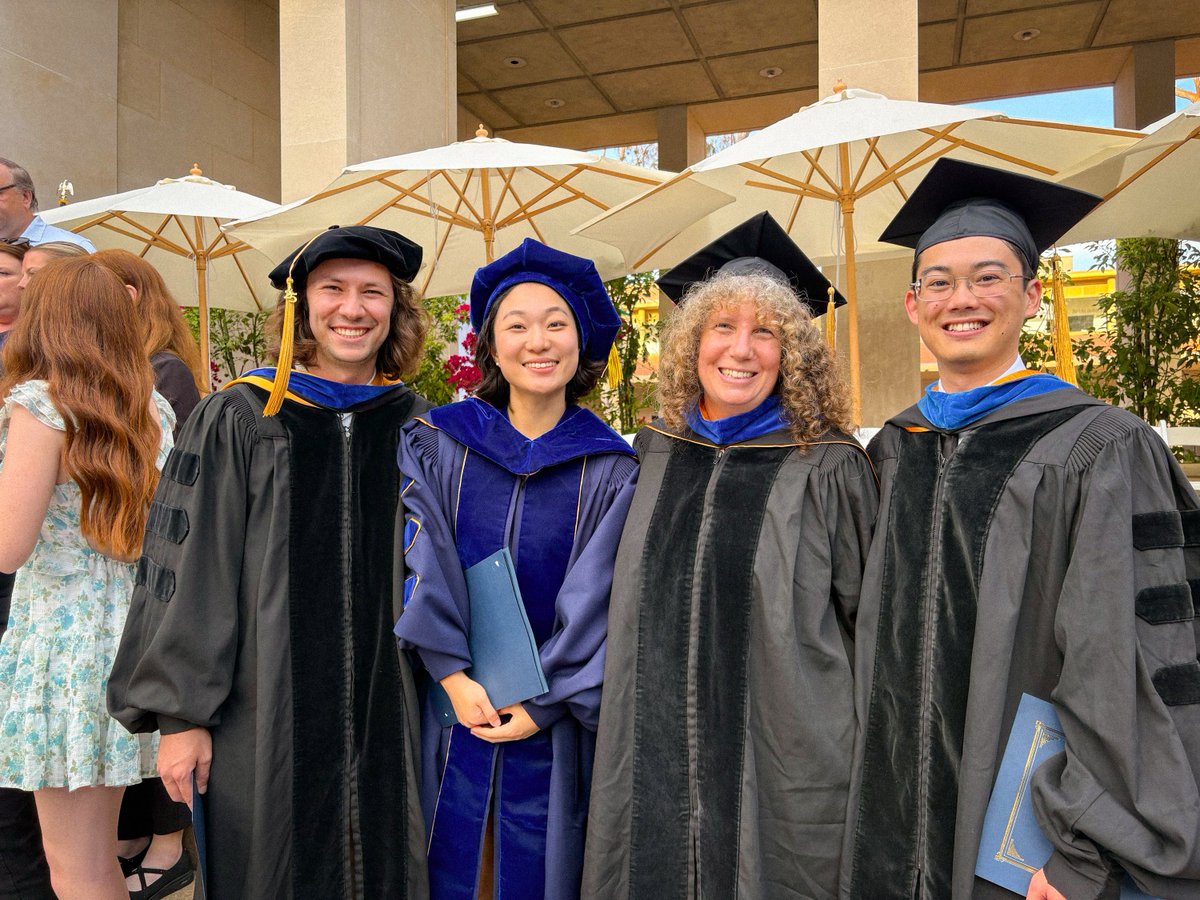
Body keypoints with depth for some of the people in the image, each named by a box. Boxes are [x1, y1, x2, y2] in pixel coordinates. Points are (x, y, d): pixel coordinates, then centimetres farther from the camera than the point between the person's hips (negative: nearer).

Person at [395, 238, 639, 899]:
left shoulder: (610, 471, -3)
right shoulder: (437, 446, -1)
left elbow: (595, 599, -6)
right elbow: (421, 565, -6)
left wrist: (542, 703, -10)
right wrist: (455, 676, -14)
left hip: (552, 723, 0)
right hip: (450, 712, 1)